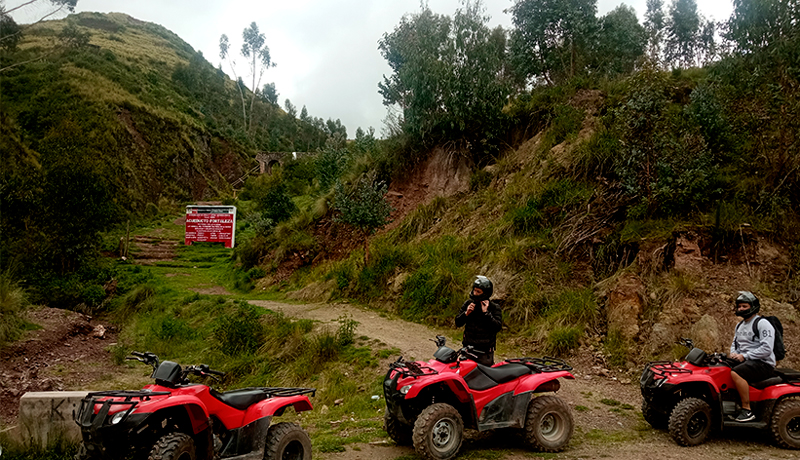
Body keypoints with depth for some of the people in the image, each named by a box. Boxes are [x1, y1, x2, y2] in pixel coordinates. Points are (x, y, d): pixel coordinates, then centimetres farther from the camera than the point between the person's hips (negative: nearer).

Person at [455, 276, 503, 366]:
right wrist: (466, 313, -10)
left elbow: (498, 327, -17)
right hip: (468, 347, 3)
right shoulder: (468, 303, 5)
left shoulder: (494, 307, -5)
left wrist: (486, 313, -20)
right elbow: (458, 323, 7)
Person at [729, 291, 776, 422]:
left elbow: (766, 349, -19)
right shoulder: (740, 325, 18)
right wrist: (733, 353, 5)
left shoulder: (763, 324, -10)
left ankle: (747, 410, -26)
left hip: (763, 363, -9)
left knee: (735, 373, -33)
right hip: (745, 361, 9)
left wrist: (744, 356, -20)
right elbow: (734, 343, 29)